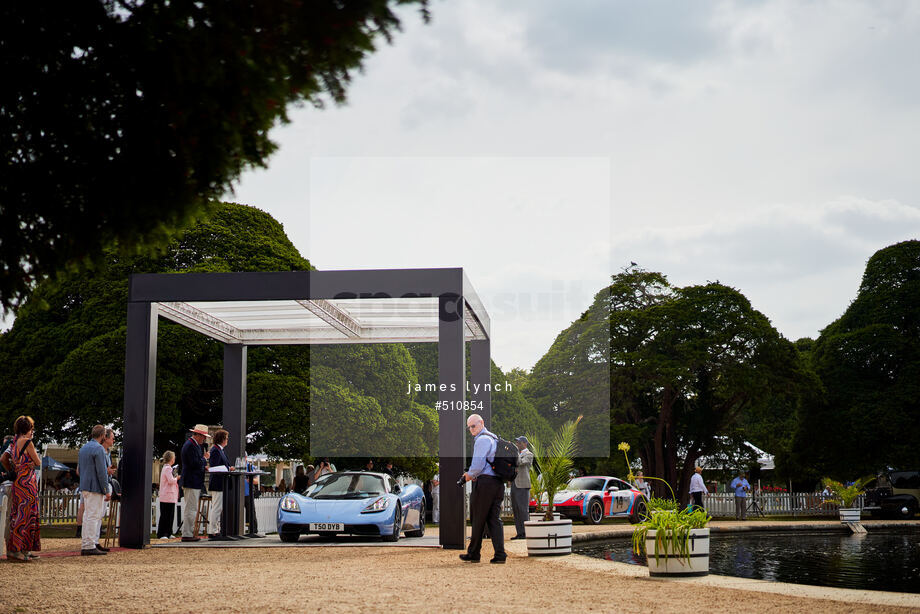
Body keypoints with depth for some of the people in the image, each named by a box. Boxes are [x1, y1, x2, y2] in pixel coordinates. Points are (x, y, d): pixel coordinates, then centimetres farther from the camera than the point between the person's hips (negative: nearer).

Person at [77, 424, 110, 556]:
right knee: (93, 516, -7)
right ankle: (88, 546, -7)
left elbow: (80, 469, 21)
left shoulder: (83, 448, 15)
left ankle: (94, 542, 18)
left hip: (85, 486, 10)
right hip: (95, 488, -10)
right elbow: (101, 472, -18)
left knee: (88, 515, 16)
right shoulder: (98, 449, -14)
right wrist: (106, 491, -14)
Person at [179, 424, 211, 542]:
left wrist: (203, 466, 10)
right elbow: (195, 463, -23)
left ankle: (188, 533, 18)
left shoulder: (194, 445, 18)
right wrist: (205, 458, -8)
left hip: (192, 483, 11)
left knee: (190, 509, 13)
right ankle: (187, 534, -7)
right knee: (191, 509, -9)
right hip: (191, 483, -11)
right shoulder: (191, 446, -16)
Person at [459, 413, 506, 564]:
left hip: (485, 482, -9)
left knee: (478, 519, 0)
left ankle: (473, 554, 8)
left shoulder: (482, 440, -10)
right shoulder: (494, 439, 21)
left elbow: (478, 465, -16)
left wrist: (470, 475, 3)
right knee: (494, 519, 6)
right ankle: (500, 554, -2)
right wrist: (474, 474, 19)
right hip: (498, 482, 9)